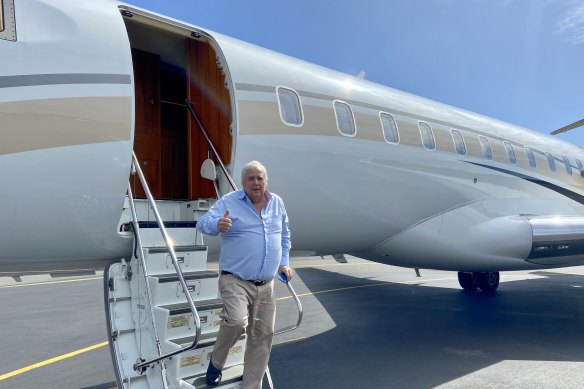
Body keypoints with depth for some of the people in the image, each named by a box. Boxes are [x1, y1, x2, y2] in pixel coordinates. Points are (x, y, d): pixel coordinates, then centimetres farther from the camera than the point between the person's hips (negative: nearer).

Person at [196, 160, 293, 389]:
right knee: (236, 321, -26)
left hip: (266, 285, 5)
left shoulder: (277, 203, 10)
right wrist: (217, 224, -40)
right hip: (235, 281, -5)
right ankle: (216, 362, 5)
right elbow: (203, 223, -17)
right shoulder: (229, 201, -5)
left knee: (263, 336, 8)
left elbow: (284, 235, 24)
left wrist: (284, 263, 15)